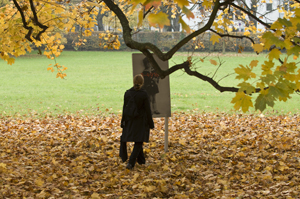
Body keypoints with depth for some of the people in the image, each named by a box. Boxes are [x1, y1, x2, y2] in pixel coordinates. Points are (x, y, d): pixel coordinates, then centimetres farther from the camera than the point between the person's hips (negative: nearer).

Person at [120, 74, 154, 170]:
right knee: (138, 142, 2)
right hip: (142, 121, -4)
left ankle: (141, 160, 31)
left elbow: (125, 108, -1)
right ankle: (131, 162, -9)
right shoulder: (144, 94, -15)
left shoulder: (127, 93, -6)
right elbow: (147, 110, -11)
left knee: (138, 141, 21)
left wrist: (123, 121, 9)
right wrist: (151, 124, -3)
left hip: (131, 120, 4)